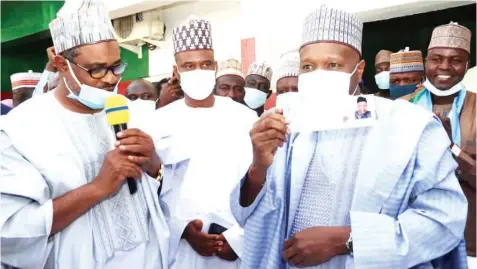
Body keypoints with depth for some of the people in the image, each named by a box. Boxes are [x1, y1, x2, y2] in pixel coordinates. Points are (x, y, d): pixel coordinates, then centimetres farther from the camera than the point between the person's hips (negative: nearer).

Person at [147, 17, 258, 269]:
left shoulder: (245, 118, -2)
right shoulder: (159, 121, -1)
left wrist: (239, 236, -10)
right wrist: (183, 229, -11)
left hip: (237, 245, 0)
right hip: (179, 246, 1)